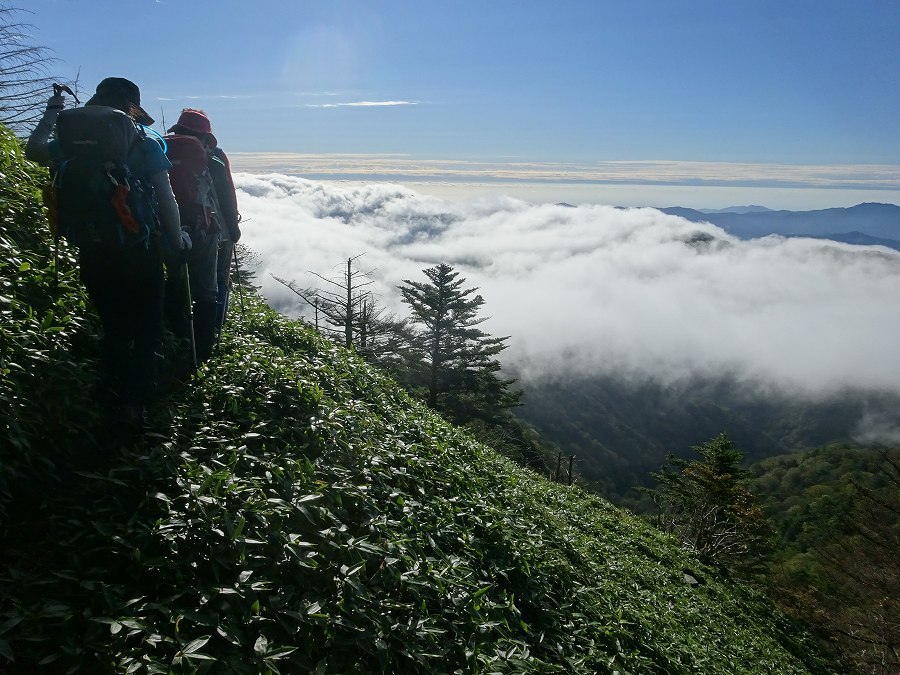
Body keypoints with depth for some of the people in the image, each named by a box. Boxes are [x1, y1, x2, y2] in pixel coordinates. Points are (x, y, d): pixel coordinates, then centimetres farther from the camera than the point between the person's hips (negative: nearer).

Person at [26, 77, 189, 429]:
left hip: (94, 252, 3)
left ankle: (115, 403, 24)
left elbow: (34, 150, 16)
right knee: (146, 329, 11)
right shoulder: (146, 145, -6)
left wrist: (51, 114, 26)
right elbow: (166, 198, -11)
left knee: (113, 327, 19)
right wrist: (177, 240, 0)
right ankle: (135, 404, 5)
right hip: (140, 251, -3)